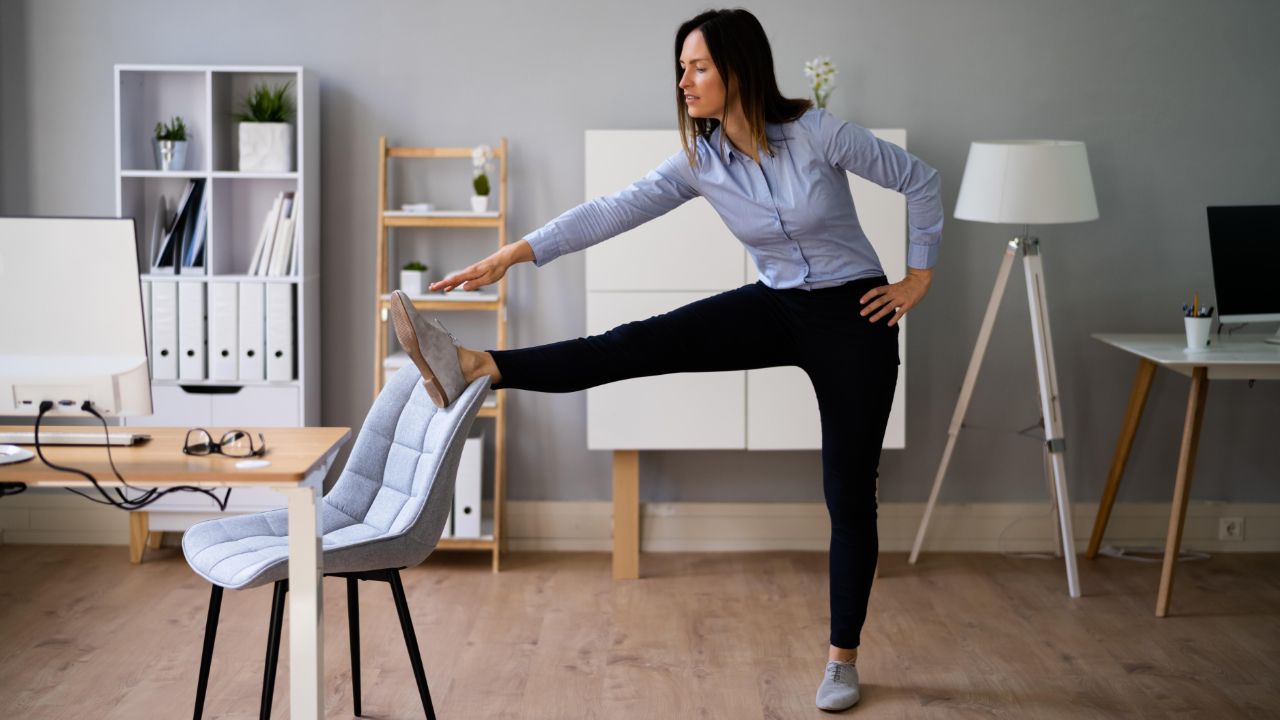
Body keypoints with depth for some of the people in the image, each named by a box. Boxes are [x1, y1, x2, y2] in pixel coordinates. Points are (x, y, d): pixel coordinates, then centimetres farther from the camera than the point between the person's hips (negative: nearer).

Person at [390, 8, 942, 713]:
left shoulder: (817, 132, -19)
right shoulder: (700, 160, -6)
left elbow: (919, 179, -8)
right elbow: (614, 210, -13)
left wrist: (919, 277, -5)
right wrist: (516, 252, -22)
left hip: (853, 318, -3)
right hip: (777, 309, 3)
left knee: (849, 494, 1)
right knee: (643, 344, -18)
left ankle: (843, 658, 16)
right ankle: (471, 367, -34)